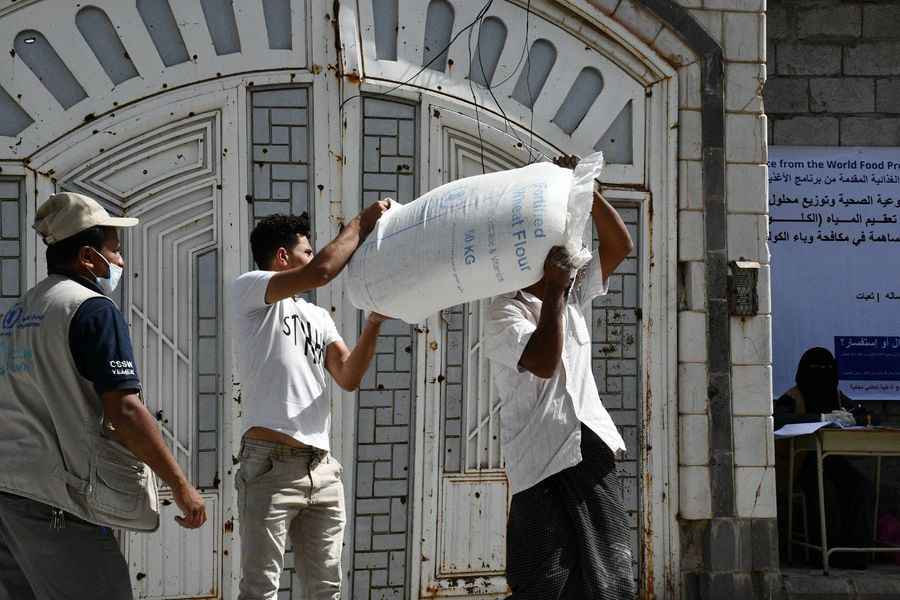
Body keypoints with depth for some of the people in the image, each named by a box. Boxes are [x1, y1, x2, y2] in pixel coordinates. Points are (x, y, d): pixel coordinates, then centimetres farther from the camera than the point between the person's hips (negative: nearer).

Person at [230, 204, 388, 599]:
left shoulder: (318, 317, 23)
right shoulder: (248, 290, 0)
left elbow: (348, 378, 13)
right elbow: (322, 271, -15)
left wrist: (374, 323, 2)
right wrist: (361, 224, -3)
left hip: (322, 468, 7)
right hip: (271, 466, -7)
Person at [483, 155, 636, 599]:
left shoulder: (574, 297, 16)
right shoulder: (505, 313, -6)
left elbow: (620, 245, 12)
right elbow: (545, 363, -23)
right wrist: (553, 290, -17)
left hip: (592, 453, 7)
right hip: (544, 464, -7)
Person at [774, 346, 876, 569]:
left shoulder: (836, 397, 10)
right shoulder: (793, 398, -8)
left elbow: (871, 418, 11)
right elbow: (777, 419, -30)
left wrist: (851, 419, -14)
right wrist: (823, 417, -31)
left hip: (832, 459, 5)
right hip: (802, 461, -5)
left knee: (863, 488, -21)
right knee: (824, 491, -33)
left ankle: (853, 551, -17)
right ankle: (827, 552, -18)